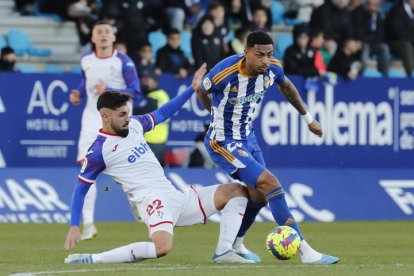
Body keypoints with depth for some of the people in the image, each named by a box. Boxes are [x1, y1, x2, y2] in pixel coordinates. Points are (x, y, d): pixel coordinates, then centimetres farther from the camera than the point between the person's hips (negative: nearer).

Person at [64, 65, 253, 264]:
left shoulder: (134, 124, 10)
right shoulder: (99, 150, -9)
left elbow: (163, 113, 26)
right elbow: (81, 188, -4)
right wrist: (74, 227, -8)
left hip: (177, 197, 9)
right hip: (152, 201, -9)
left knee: (236, 191, 9)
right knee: (162, 247, -39)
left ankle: (223, 252, -6)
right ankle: (91, 259, -28)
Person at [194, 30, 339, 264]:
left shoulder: (273, 69, -11)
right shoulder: (226, 72, -28)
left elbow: (287, 87, 14)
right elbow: (201, 90, -6)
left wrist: (308, 119, 23)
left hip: (248, 137, 8)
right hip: (223, 143, -8)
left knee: (258, 196, 15)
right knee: (271, 184, -19)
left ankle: (233, 245, 40)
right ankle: (306, 252, -19)